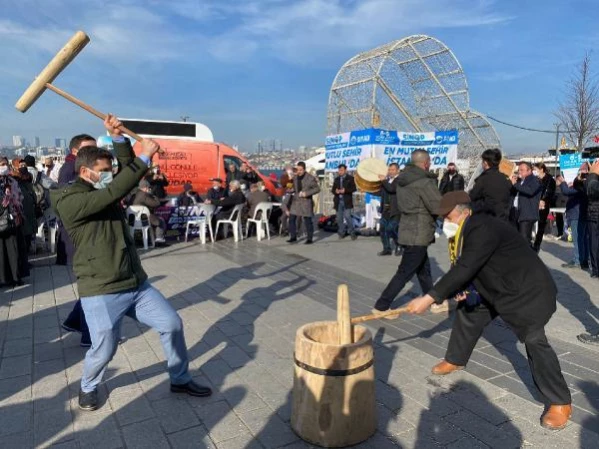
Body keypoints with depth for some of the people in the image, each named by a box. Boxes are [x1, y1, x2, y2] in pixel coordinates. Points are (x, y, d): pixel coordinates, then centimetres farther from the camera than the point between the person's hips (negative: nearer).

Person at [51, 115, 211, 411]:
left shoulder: (102, 193, 12)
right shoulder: (68, 202, -15)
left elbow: (128, 174, 12)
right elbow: (116, 191, -27)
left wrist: (118, 137, 0)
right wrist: (145, 157, -24)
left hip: (137, 284, 8)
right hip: (101, 293, -7)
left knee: (172, 323, 5)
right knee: (104, 350, 2)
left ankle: (180, 380, 24)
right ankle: (88, 388, 37)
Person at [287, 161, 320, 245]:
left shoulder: (310, 178, -10)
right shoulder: (295, 177, 6)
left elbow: (317, 189, -6)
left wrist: (306, 193, -17)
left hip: (306, 201, -5)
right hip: (296, 201, 5)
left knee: (308, 220, 1)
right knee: (291, 219, 2)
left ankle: (310, 239, 12)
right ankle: (293, 237, 15)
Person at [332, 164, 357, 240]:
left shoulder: (350, 178, 3)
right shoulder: (336, 179, 16)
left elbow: (354, 188, -4)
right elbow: (333, 189, 15)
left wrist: (345, 190, -18)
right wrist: (335, 191, -8)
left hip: (347, 201, -4)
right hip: (338, 201, 5)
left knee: (347, 216, -12)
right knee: (339, 218, 5)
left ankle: (352, 233, -1)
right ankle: (341, 233, 15)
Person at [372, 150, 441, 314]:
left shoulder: (403, 179, 6)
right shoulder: (425, 182, -19)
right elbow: (439, 208, -15)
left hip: (408, 229, 9)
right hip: (418, 234, -9)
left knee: (424, 270, 20)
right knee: (405, 272, -2)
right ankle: (381, 306, 1)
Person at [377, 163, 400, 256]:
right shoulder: (386, 179, 14)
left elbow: (392, 189, -25)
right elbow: (382, 193, 21)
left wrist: (384, 180, -18)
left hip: (395, 210, -7)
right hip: (385, 209, 7)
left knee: (392, 229, -8)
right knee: (383, 228, 5)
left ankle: (399, 247, 12)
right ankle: (387, 249, 15)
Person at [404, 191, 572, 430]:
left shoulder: (483, 229, -30)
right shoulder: (466, 231, 0)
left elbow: (465, 268, -38)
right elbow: (463, 268, 8)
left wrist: (428, 298, -37)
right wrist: (461, 289, -14)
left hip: (528, 288, -10)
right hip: (495, 287, 10)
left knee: (534, 340, -15)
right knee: (467, 312, 13)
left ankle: (560, 402, 0)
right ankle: (455, 359, 34)